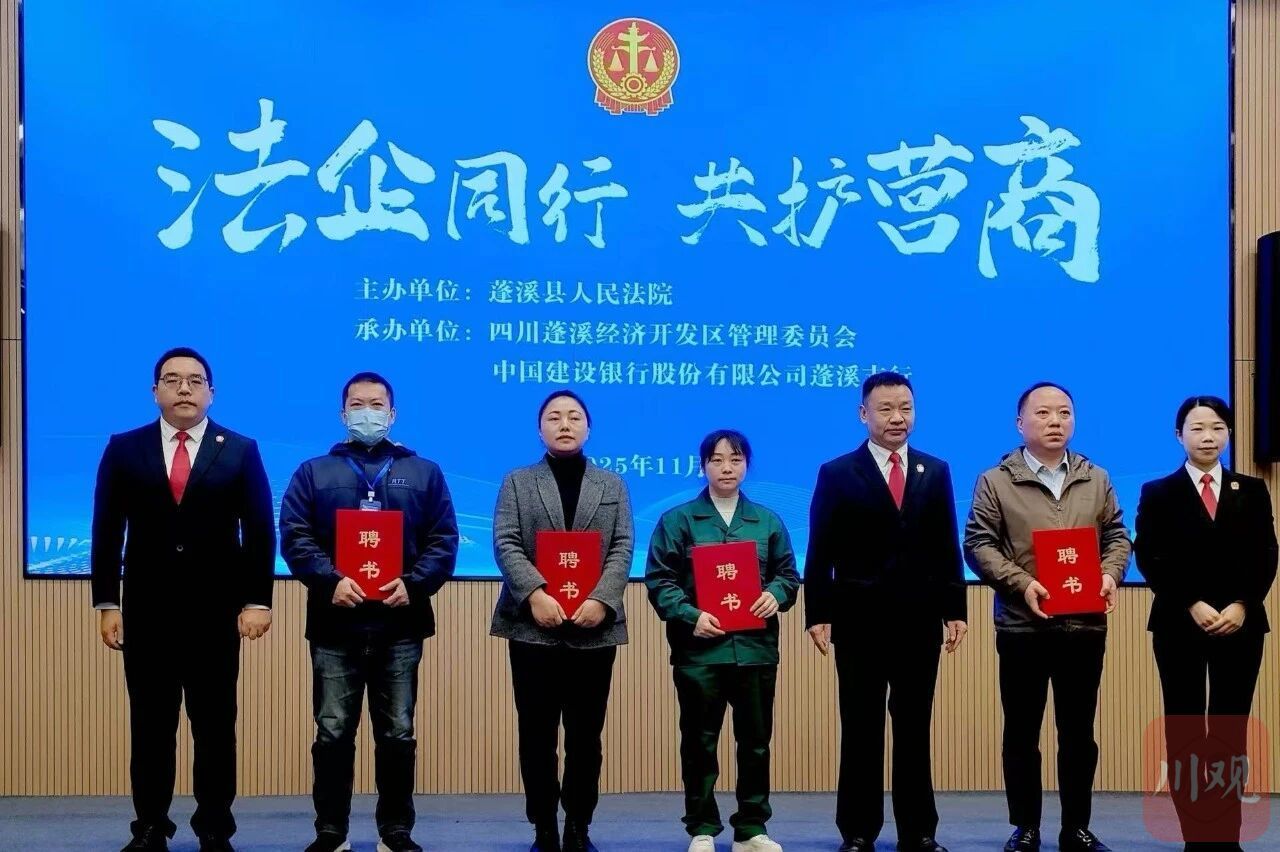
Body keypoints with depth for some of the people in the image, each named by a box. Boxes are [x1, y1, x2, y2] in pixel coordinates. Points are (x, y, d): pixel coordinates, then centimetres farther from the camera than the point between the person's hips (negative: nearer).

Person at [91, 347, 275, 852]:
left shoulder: (240, 451, 3)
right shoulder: (124, 449, 5)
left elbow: (260, 532, 1)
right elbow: (107, 532, 4)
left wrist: (257, 601, -6)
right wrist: (107, 603, -2)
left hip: (216, 611, -1)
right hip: (146, 611, 1)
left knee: (216, 725, 4)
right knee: (150, 725, 6)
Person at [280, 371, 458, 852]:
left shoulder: (424, 473, 12)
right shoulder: (313, 473, 11)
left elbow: (443, 540, 5)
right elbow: (294, 537, 0)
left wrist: (414, 584, -12)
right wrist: (330, 581, -16)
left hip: (400, 624, 1)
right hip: (335, 623, 0)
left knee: (398, 734, 5)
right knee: (333, 733, 2)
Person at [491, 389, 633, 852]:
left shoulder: (612, 485, 14)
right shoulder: (517, 482, 10)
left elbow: (622, 549, 3)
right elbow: (505, 544, -2)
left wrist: (602, 599, -13)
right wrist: (535, 593, -18)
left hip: (594, 627, 1)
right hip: (533, 626, -1)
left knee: (586, 735, 5)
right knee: (537, 734, 2)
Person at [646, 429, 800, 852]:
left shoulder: (768, 521, 11)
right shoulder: (678, 520, 2)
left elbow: (788, 573, 14)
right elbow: (659, 579, -3)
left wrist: (776, 595, -8)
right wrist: (689, 616, -17)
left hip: (755, 646, 3)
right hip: (700, 648, -2)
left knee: (756, 741, 7)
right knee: (700, 742, 4)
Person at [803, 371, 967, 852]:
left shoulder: (936, 471, 9)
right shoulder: (837, 474, 0)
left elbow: (947, 549, 8)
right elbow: (821, 554, -2)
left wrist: (955, 610, 3)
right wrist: (818, 616, -9)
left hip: (919, 621, 2)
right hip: (860, 622, -2)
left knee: (914, 729, 8)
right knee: (861, 730, 5)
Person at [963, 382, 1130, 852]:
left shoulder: (1096, 480, 11)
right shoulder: (996, 481, 1)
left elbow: (1116, 535, 13)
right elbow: (978, 544, -4)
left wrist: (1111, 574, -7)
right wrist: (1020, 583, -17)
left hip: (1085, 625, 2)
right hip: (1021, 626, -2)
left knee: (1079, 733, 7)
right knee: (1022, 733, 4)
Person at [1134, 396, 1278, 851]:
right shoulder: (1158, 493, 4)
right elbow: (1149, 559, -4)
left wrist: (1242, 606, -11)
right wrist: (1192, 605, -14)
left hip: (1240, 624, 2)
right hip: (1178, 625, -1)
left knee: (1230, 733, 3)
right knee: (1184, 733, 0)